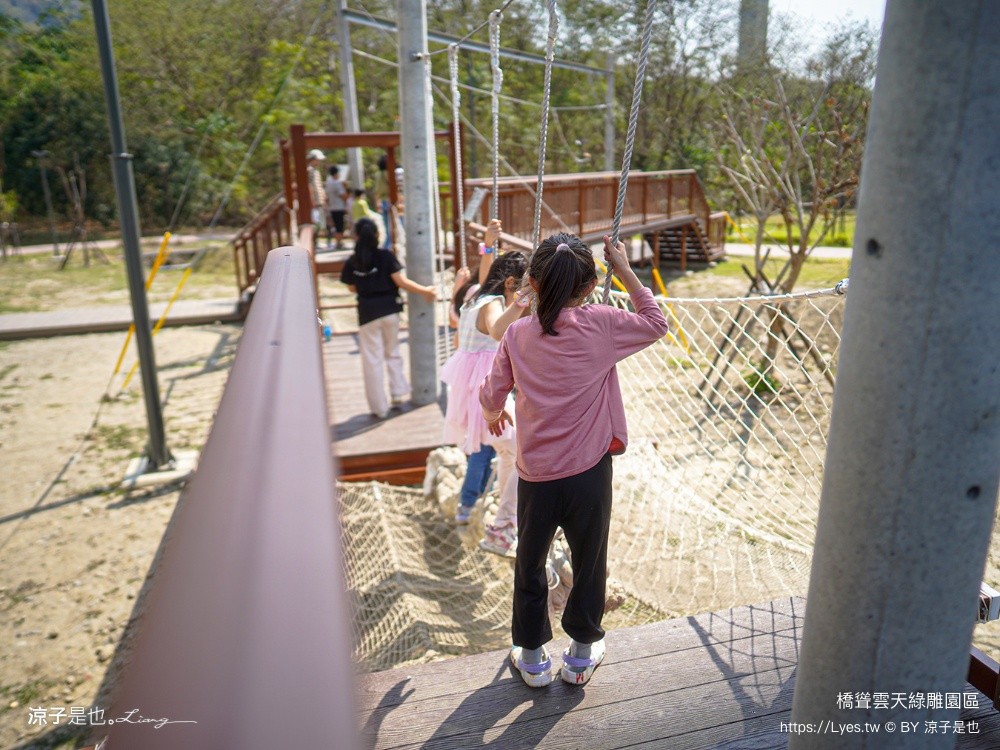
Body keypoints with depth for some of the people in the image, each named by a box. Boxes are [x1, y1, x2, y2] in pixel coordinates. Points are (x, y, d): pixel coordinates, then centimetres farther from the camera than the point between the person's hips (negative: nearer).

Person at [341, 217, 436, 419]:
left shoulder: (351, 263, -5)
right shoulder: (386, 256, -7)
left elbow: (353, 288, 7)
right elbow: (401, 282, -12)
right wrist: (425, 291, -5)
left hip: (368, 313, -1)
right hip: (389, 310, 1)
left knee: (372, 360, 6)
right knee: (392, 353, 21)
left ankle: (379, 407, 9)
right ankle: (398, 392, 19)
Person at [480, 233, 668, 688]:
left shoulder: (517, 334, -5)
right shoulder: (601, 325, -11)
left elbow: (492, 395, 5)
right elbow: (655, 324, 6)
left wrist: (494, 416, 27)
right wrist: (625, 270, 9)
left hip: (534, 476, 1)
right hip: (588, 473, -1)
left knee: (529, 564, 19)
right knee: (589, 562, 18)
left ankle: (532, 658, 33)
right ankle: (582, 655, 34)